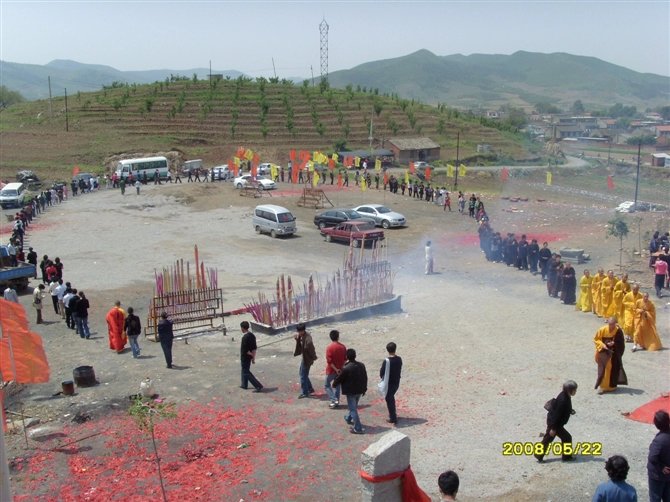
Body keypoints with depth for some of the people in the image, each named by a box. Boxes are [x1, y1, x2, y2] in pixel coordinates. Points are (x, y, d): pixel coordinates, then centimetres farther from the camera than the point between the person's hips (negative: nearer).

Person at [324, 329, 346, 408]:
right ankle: (336, 402, 23)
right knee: (337, 385, 19)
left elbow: (329, 361, -21)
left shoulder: (329, 347, -18)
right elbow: (345, 359, 3)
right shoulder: (343, 347, -4)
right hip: (340, 370, 4)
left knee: (327, 385, 11)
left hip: (331, 370, -4)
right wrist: (341, 367, 11)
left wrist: (336, 369, -15)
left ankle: (334, 400, -1)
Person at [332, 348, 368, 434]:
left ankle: (358, 428, 2)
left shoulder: (346, 368, -23)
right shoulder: (361, 365, -5)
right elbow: (365, 378, 6)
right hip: (359, 391, 7)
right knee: (354, 407, 26)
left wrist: (334, 384, 10)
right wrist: (364, 389, 19)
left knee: (353, 409, 2)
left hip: (350, 392, -7)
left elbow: (339, 379, -11)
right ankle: (348, 418, 50)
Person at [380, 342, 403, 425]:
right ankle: (392, 414, 36)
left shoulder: (386, 361, -23)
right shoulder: (399, 359, -6)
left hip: (389, 383, -6)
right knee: (392, 397, 25)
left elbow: (382, 373, -15)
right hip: (397, 382, 6)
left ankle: (393, 418, 11)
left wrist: (382, 377, 5)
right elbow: (400, 370, 6)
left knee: (389, 400, 7)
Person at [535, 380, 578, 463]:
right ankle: (566, 456, 18)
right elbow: (557, 414, -26)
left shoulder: (565, 396, 0)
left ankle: (539, 456, 27)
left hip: (551, 420, 10)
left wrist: (570, 411, 2)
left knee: (547, 439, 18)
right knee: (567, 438, 3)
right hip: (555, 423, -10)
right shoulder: (563, 400, -29)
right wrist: (553, 428, -22)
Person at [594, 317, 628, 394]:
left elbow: (621, 343, -3)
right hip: (604, 353, 0)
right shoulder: (602, 330, -13)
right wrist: (602, 345, -19)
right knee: (603, 369, -2)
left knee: (613, 368, 8)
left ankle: (612, 385, 24)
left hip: (614, 354, 0)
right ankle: (603, 386, 7)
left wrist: (614, 344, -21)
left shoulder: (618, 331, -12)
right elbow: (596, 339, -3)